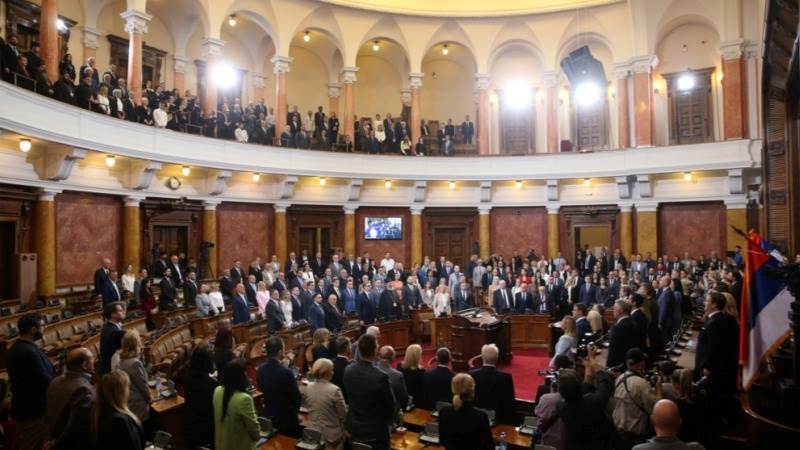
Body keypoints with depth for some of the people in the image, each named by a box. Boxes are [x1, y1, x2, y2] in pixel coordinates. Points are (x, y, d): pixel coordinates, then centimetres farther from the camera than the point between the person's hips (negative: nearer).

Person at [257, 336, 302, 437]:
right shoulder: (286, 372, -28)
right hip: (286, 418, -6)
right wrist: (296, 409, 2)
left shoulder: (261, 369, -8)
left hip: (269, 415, 6)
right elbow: (296, 396, -18)